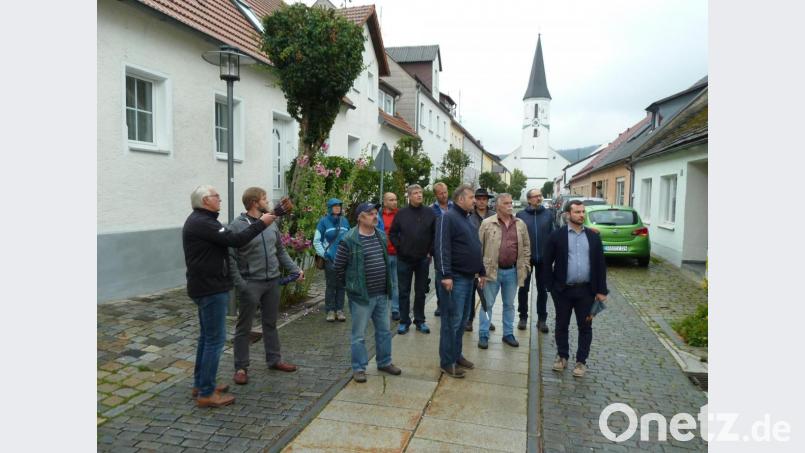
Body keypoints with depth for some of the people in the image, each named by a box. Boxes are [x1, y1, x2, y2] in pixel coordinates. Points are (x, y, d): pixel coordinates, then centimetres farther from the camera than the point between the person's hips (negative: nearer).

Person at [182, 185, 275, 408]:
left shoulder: (198, 220, 14)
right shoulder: (203, 223, -20)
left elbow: (227, 239, 11)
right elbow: (236, 240, -23)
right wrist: (261, 223, -14)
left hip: (205, 287, 11)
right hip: (210, 289, -11)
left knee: (207, 336, 19)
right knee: (215, 339, -4)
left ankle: (200, 384, 30)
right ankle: (206, 394, 4)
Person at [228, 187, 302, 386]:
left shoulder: (270, 223, 7)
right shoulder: (237, 226, -11)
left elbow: (281, 251, 13)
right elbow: (230, 258, -14)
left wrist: (295, 269, 4)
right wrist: (240, 284, -19)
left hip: (273, 281, 6)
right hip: (251, 284, -5)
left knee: (271, 323, 17)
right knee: (244, 327, 7)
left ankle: (274, 359, 31)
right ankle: (241, 367, 19)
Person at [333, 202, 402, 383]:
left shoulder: (382, 236, 6)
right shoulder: (349, 240, -15)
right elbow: (338, 266, -8)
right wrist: (351, 283, 1)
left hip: (382, 294, 6)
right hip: (361, 295, -6)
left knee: (384, 330, 17)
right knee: (359, 334, 6)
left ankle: (384, 362, 34)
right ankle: (359, 368, 20)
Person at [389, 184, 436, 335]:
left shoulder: (429, 213, 0)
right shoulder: (401, 213, -1)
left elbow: (436, 234, 5)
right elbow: (392, 233, 6)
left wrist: (430, 251, 0)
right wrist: (399, 248, -1)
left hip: (423, 259, 1)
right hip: (404, 259, -1)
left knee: (421, 291, 11)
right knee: (404, 291, 6)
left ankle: (420, 321, 22)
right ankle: (404, 321, 17)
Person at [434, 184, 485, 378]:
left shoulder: (468, 219, 17)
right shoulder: (448, 218, -12)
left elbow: (476, 248, 23)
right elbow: (442, 248, -20)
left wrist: (481, 272, 21)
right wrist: (446, 275, -25)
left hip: (468, 277, 9)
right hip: (455, 278, -9)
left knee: (462, 320, 15)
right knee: (452, 321, -3)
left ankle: (456, 355, 27)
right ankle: (447, 362, 6)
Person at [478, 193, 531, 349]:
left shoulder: (520, 224, 4)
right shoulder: (487, 223, -6)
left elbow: (526, 247, 9)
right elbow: (479, 247, -4)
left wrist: (525, 267, 3)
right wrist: (480, 268, -7)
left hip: (512, 271, 3)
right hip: (492, 271, -3)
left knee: (509, 305, 15)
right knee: (487, 304, 5)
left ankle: (508, 334, 28)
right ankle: (483, 335, 16)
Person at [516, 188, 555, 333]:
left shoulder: (548, 214, -1)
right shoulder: (521, 215, -4)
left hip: (543, 258, 1)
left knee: (542, 289, 10)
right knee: (524, 288, 9)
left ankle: (542, 319, 21)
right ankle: (523, 317, 23)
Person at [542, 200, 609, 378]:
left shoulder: (593, 236, 4)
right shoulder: (557, 236, -4)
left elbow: (600, 264, 5)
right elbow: (546, 262, -1)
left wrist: (601, 290, 1)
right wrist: (551, 286, -6)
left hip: (586, 290, 2)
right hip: (563, 290, -1)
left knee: (585, 327, 8)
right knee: (561, 325, 11)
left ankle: (581, 361, 22)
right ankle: (562, 356, 28)